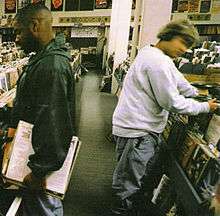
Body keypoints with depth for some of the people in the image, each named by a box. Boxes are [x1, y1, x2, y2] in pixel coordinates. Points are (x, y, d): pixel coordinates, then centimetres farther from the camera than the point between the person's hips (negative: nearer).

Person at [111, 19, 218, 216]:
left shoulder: (157, 57, 13)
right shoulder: (158, 61, -22)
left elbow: (180, 84, 19)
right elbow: (172, 102, -20)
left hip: (147, 129, 11)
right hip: (137, 132, -11)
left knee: (154, 174, 25)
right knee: (130, 187, 4)